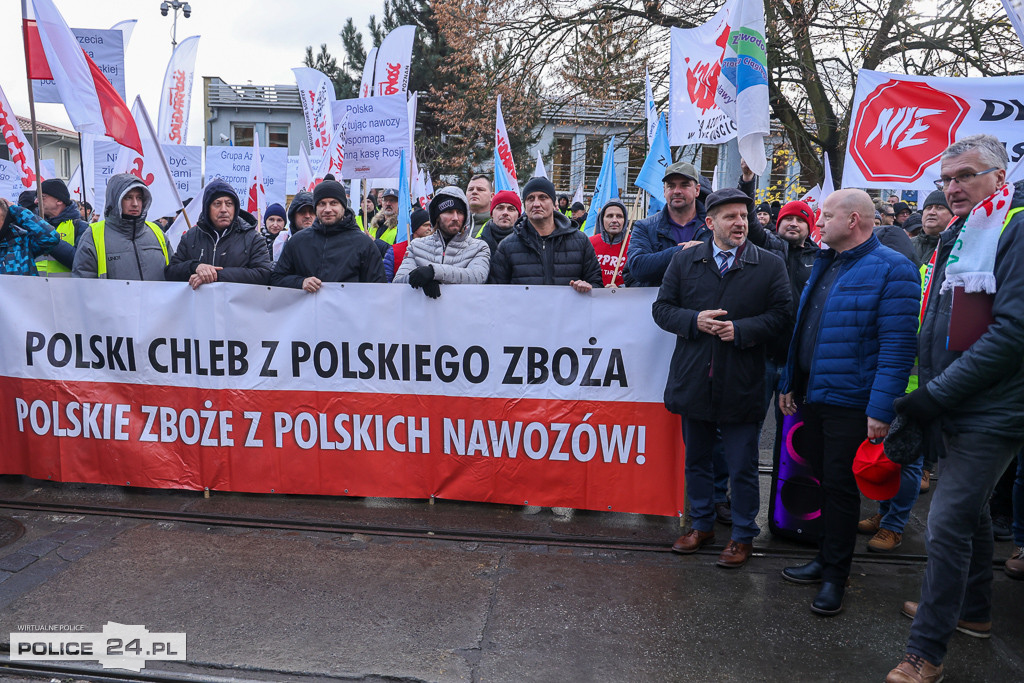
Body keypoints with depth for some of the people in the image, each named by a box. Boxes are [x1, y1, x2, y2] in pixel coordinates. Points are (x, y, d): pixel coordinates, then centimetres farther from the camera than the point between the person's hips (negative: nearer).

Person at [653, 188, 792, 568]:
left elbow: (781, 316, -5)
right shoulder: (684, 261, 5)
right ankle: (702, 525, 35)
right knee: (696, 460, 17)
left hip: (740, 386, -2)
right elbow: (662, 308, 4)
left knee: (742, 468, 7)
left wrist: (740, 330, -17)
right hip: (693, 381, 3)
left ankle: (743, 536, 25)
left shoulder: (770, 266, 0)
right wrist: (694, 321, -13)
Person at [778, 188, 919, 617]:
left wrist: (881, 409, -23)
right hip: (812, 396, 7)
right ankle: (826, 558, 32)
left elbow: (898, 347, -19)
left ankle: (834, 574, 19)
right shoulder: (824, 264, 12)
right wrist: (789, 383, 16)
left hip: (850, 402, -7)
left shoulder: (891, 269, -13)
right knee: (824, 481, 17)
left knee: (839, 487, 3)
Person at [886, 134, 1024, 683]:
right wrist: (921, 394, 10)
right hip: (957, 408, 9)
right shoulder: (956, 237, 12)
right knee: (970, 511, 21)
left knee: (948, 524, -7)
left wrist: (937, 393, -21)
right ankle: (973, 612, 40)